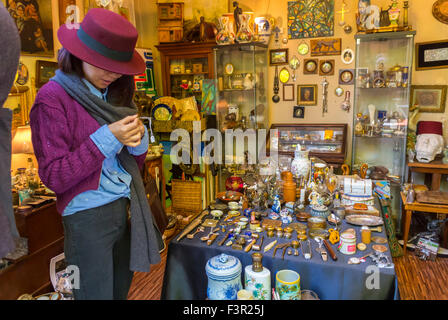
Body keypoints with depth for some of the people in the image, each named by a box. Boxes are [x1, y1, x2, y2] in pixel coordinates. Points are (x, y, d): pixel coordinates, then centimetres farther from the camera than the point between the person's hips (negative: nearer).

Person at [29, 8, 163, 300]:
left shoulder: (114, 94, 8)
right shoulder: (53, 98, -12)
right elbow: (54, 177, -15)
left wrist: (138, 138, -11)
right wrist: (107, 138, -22)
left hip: (126, 209, 6)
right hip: (88, 218, -6)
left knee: (121, 290, 19)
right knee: (97, 294, 11)